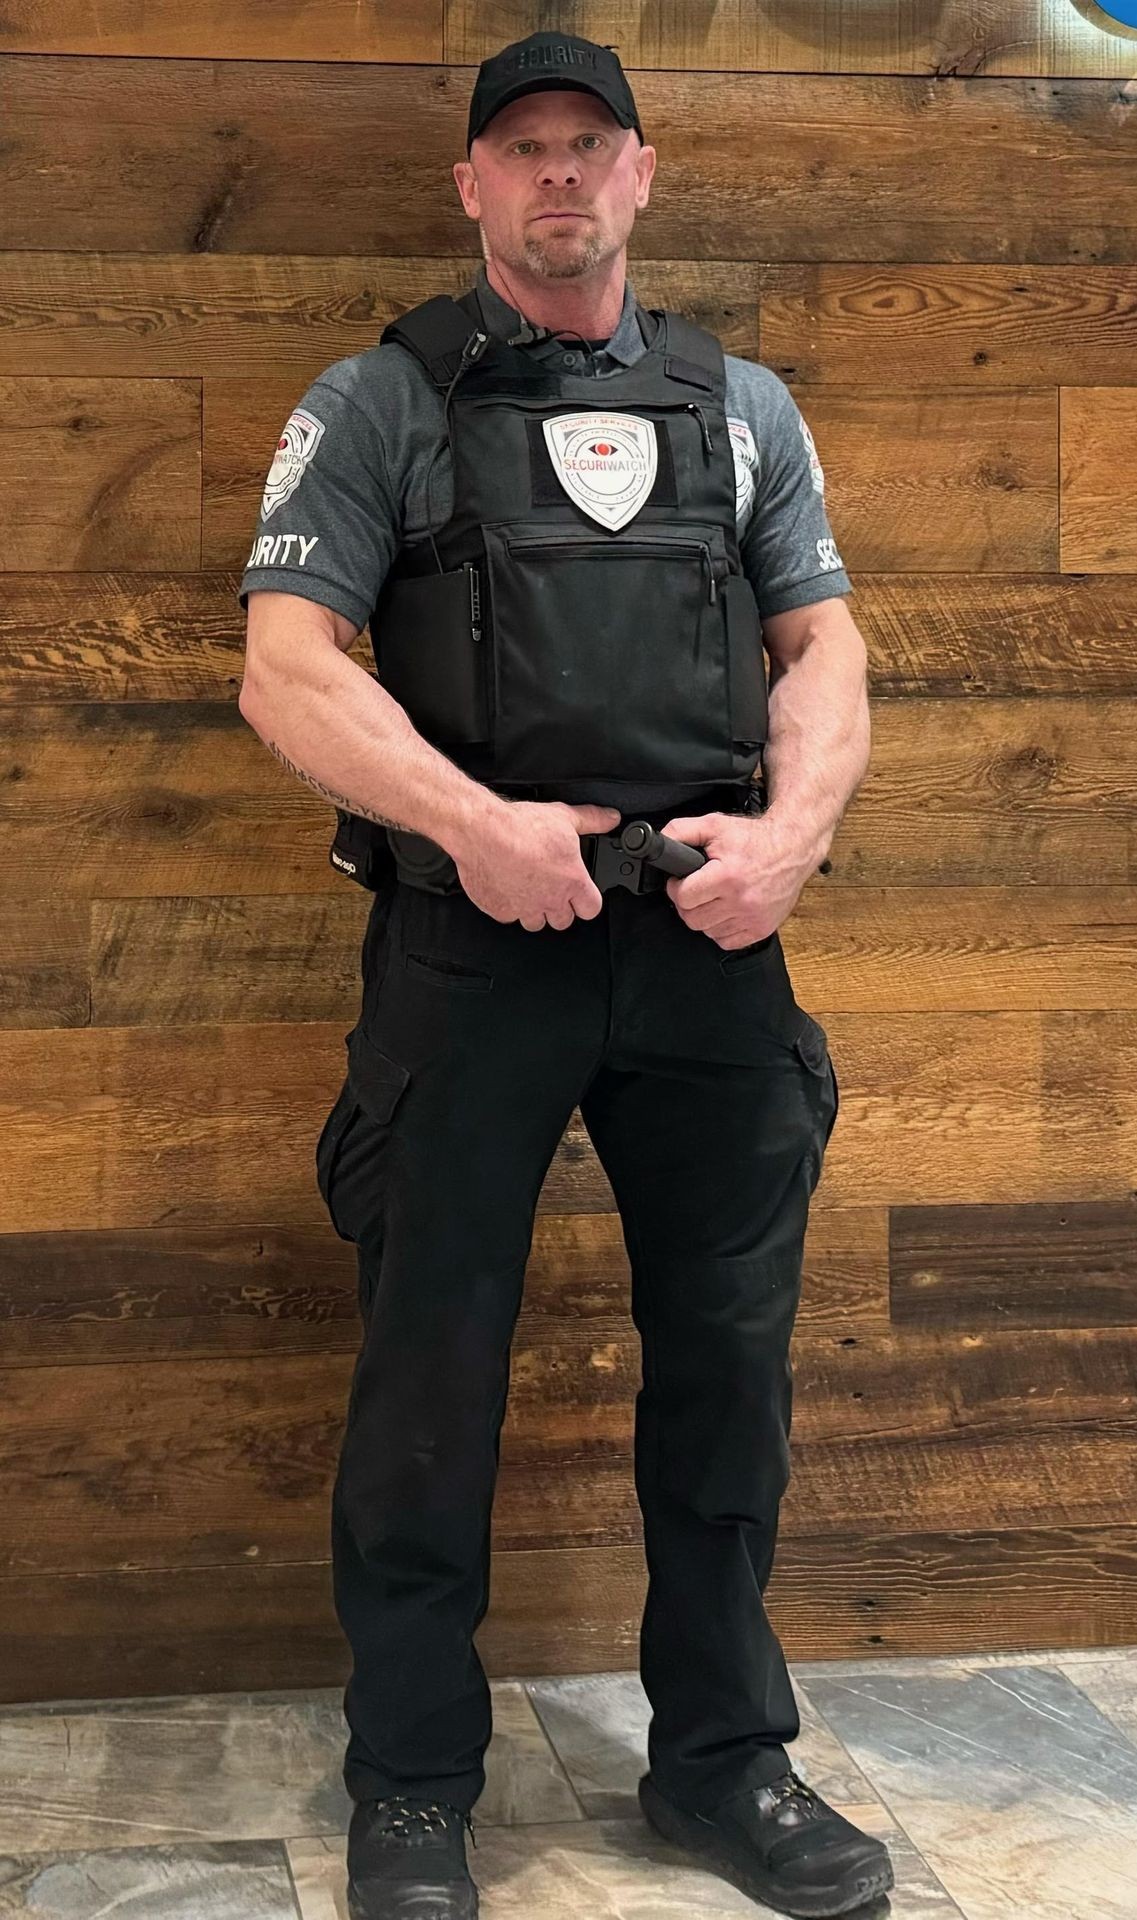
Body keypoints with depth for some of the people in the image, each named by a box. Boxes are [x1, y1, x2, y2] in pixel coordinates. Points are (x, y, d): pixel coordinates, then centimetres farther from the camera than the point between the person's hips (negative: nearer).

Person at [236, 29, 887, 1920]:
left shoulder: (743, 407, 15)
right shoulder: (382, 402, 4)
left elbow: (822, 647, 12)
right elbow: (287, 669, -5)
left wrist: (790, 829, -8)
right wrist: (479, 823, -19)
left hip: (711, 946, 3)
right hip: (474, 942, -3)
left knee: (731, 1367, 10)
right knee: (431, 1374, 4)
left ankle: (723, 1759, 27)